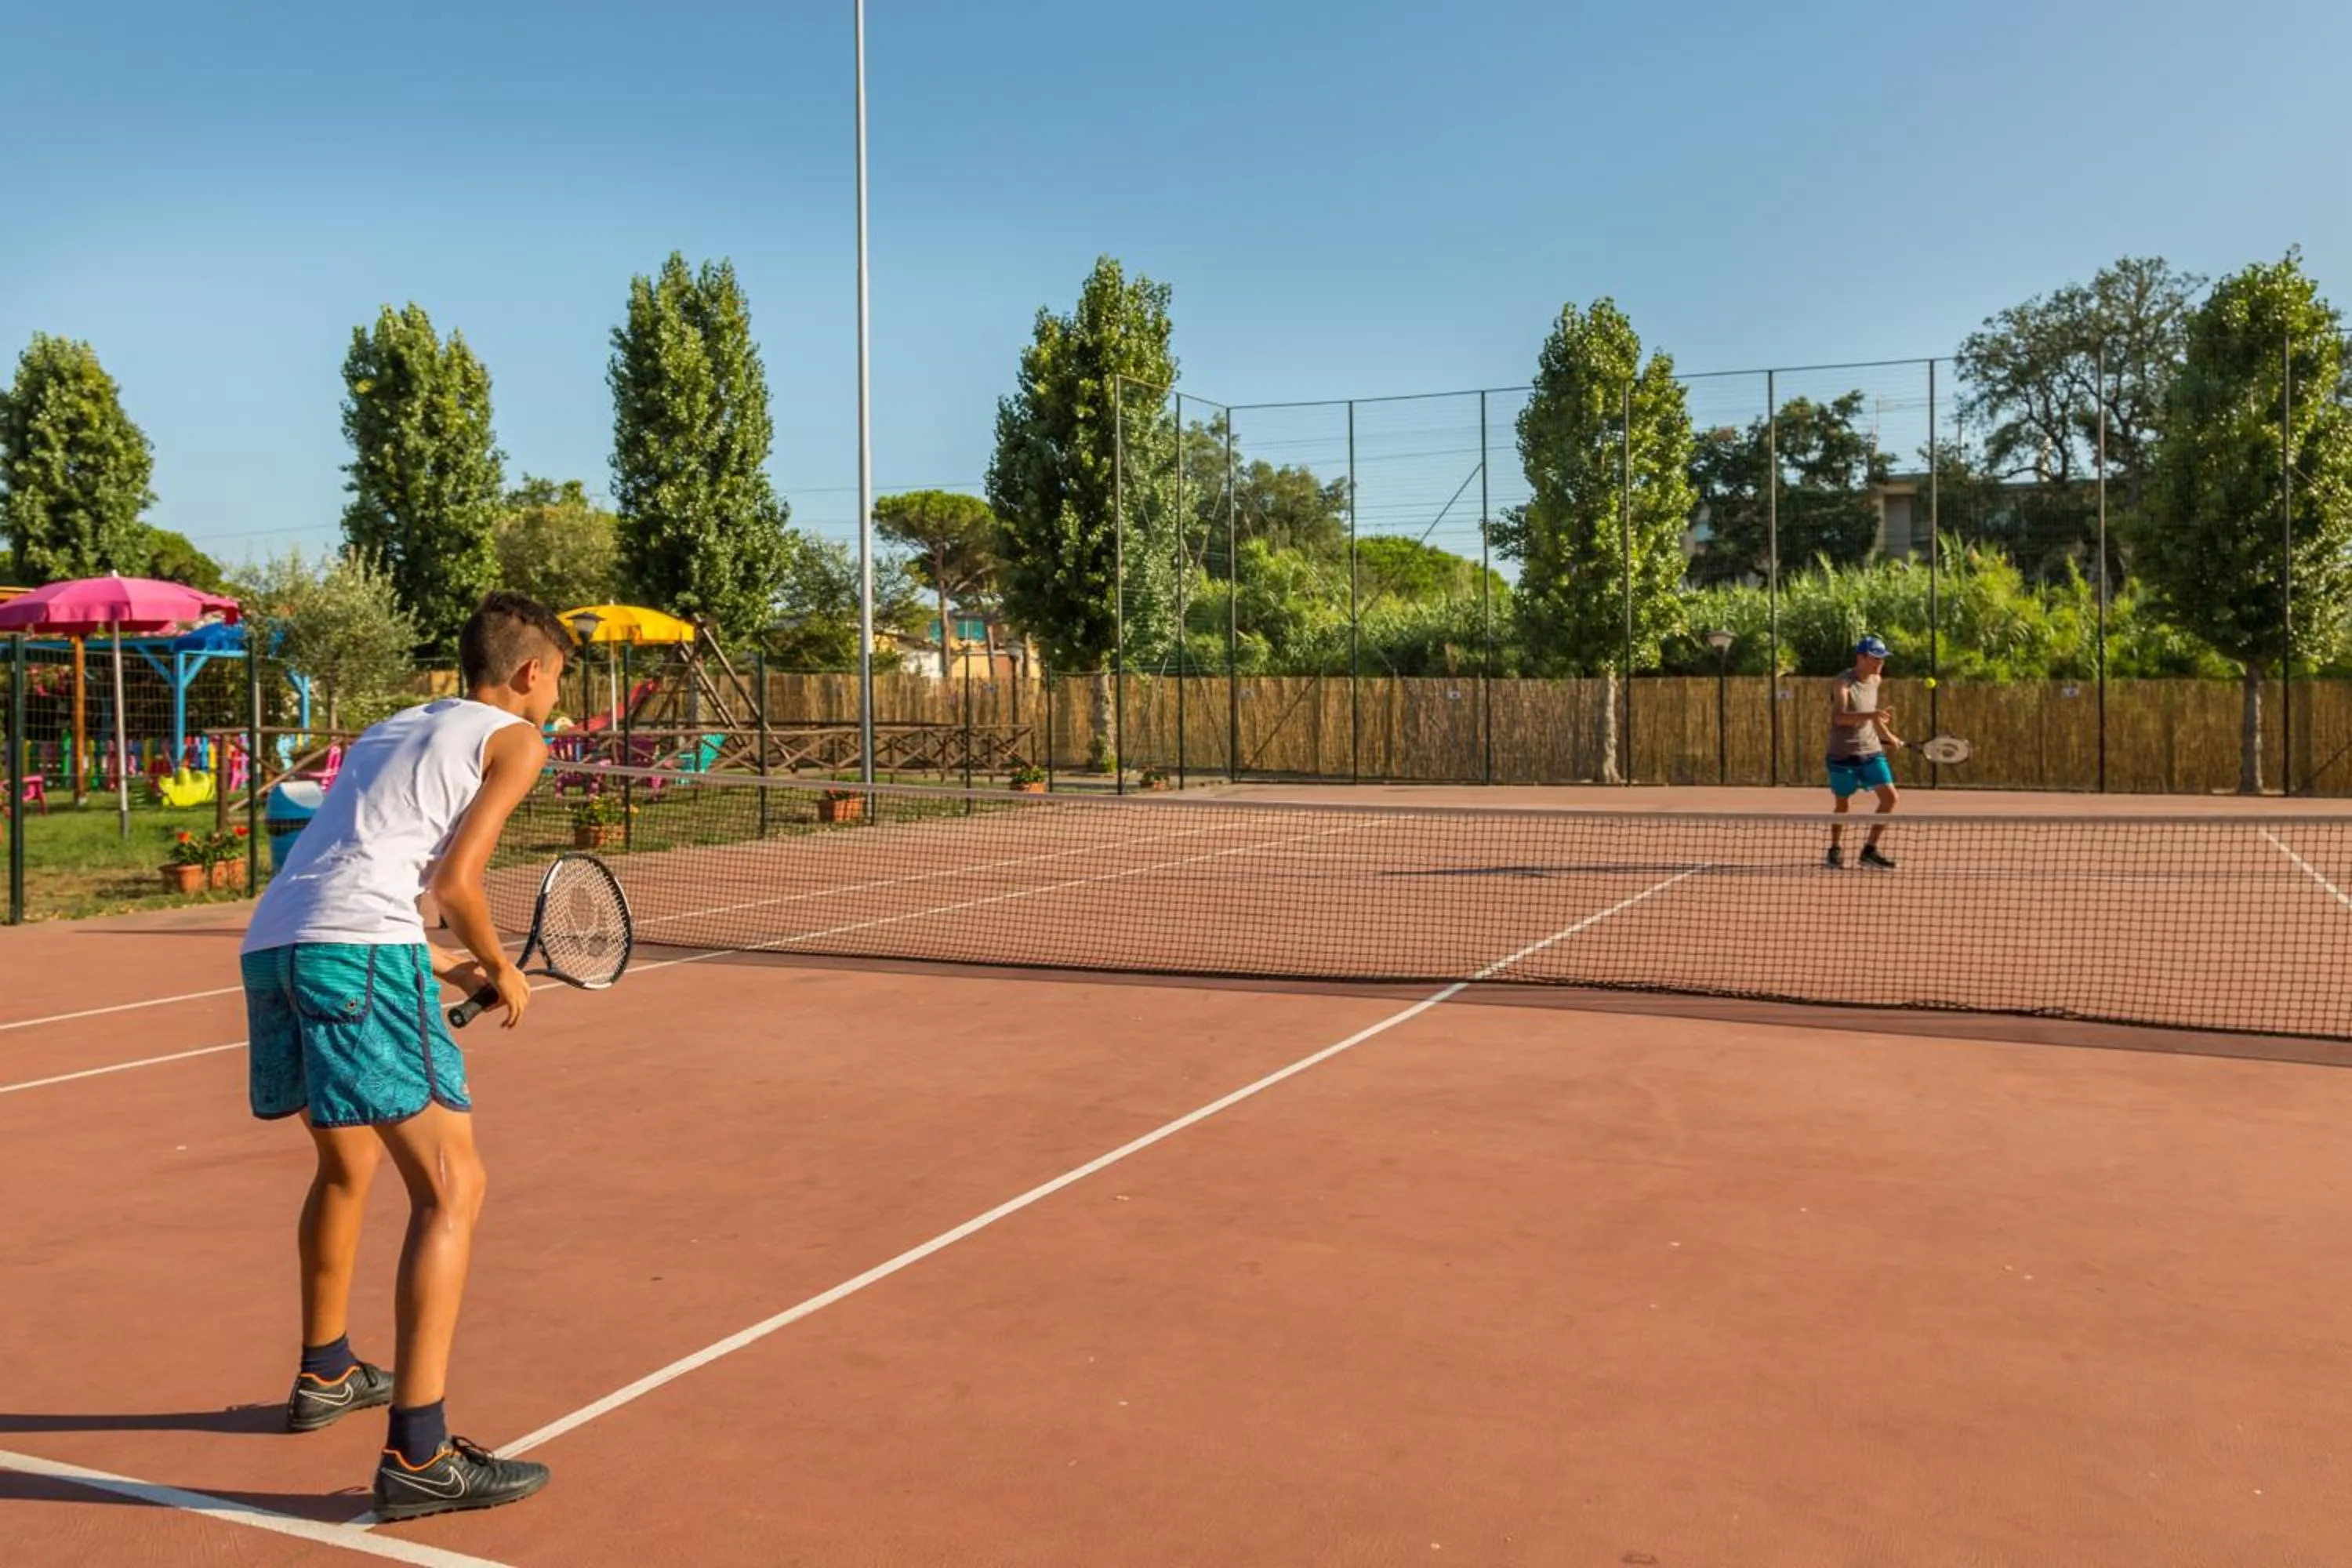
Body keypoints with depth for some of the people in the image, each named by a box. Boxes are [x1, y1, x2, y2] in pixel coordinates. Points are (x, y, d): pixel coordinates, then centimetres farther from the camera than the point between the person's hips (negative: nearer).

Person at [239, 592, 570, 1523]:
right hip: (358, 955, -9)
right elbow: (455, 879, -5)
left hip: (268, 945, 9)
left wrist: (440, 967, 31)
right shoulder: (515, 738, 8)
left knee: (346, 1165, 27)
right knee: (451, 1189, -6)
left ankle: (324, 1377, 42)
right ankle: (417, 1458, -10)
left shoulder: (388, 732, 30)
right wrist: (501, 971, 11)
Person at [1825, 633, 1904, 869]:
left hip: (1871, 751, 6)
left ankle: (1870, 850, 6)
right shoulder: (1842, 683, -17)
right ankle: (1836, 850, 28)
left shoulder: (1874, 681, 7)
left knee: (1890, 797, -5)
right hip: (1844, 753, -6)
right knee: (1843, 804, 6)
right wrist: (1871, 715, -45)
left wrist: (1888, 736, 28)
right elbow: (1839, 717, -33)